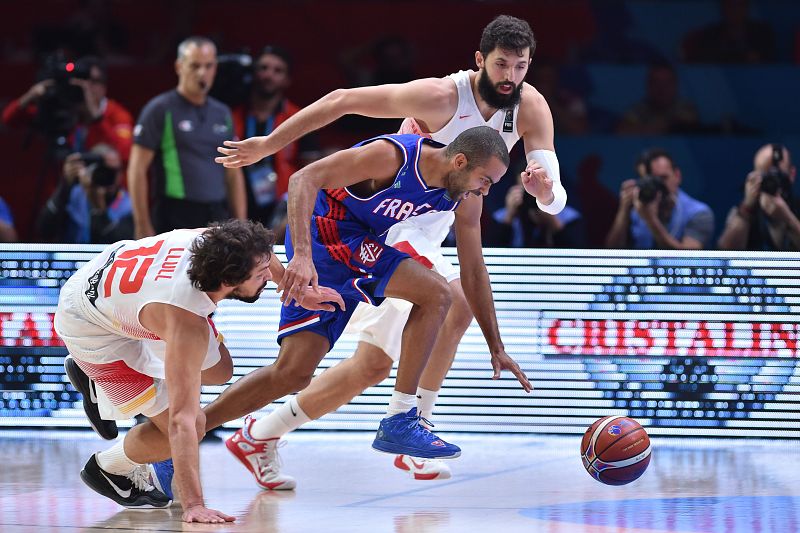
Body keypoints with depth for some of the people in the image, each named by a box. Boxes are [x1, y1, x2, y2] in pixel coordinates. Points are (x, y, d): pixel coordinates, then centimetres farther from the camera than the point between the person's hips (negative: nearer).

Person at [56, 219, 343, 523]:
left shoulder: (211, 241, -25)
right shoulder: (187, 324, -42)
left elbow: (259, 255, 3)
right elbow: (182, 420, -43)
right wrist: (193, 505, -46)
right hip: (88, 327, -8)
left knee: (218, 371, 19)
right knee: (192, 424, -13)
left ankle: (97, 380, 33)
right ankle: (108, 469, 15)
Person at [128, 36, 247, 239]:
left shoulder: (222, 113, 16)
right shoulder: (160, 110, -1)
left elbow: (233, 173, 19)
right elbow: (137, 170, -5)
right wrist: (143, 226, -11)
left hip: (217, 217, 5)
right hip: (175, 219, -5)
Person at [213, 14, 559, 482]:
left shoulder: (530, 108, -8)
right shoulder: (441, 97, -23)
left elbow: (556, 201, -14)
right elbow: (342, 101, -16)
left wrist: (545, 187, -39)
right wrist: (267, 146, -13)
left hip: (423, 240, 7)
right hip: (389, 228, -7)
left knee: (372, 366, 11)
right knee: (456, 303, -30)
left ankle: (261, 436, 22)